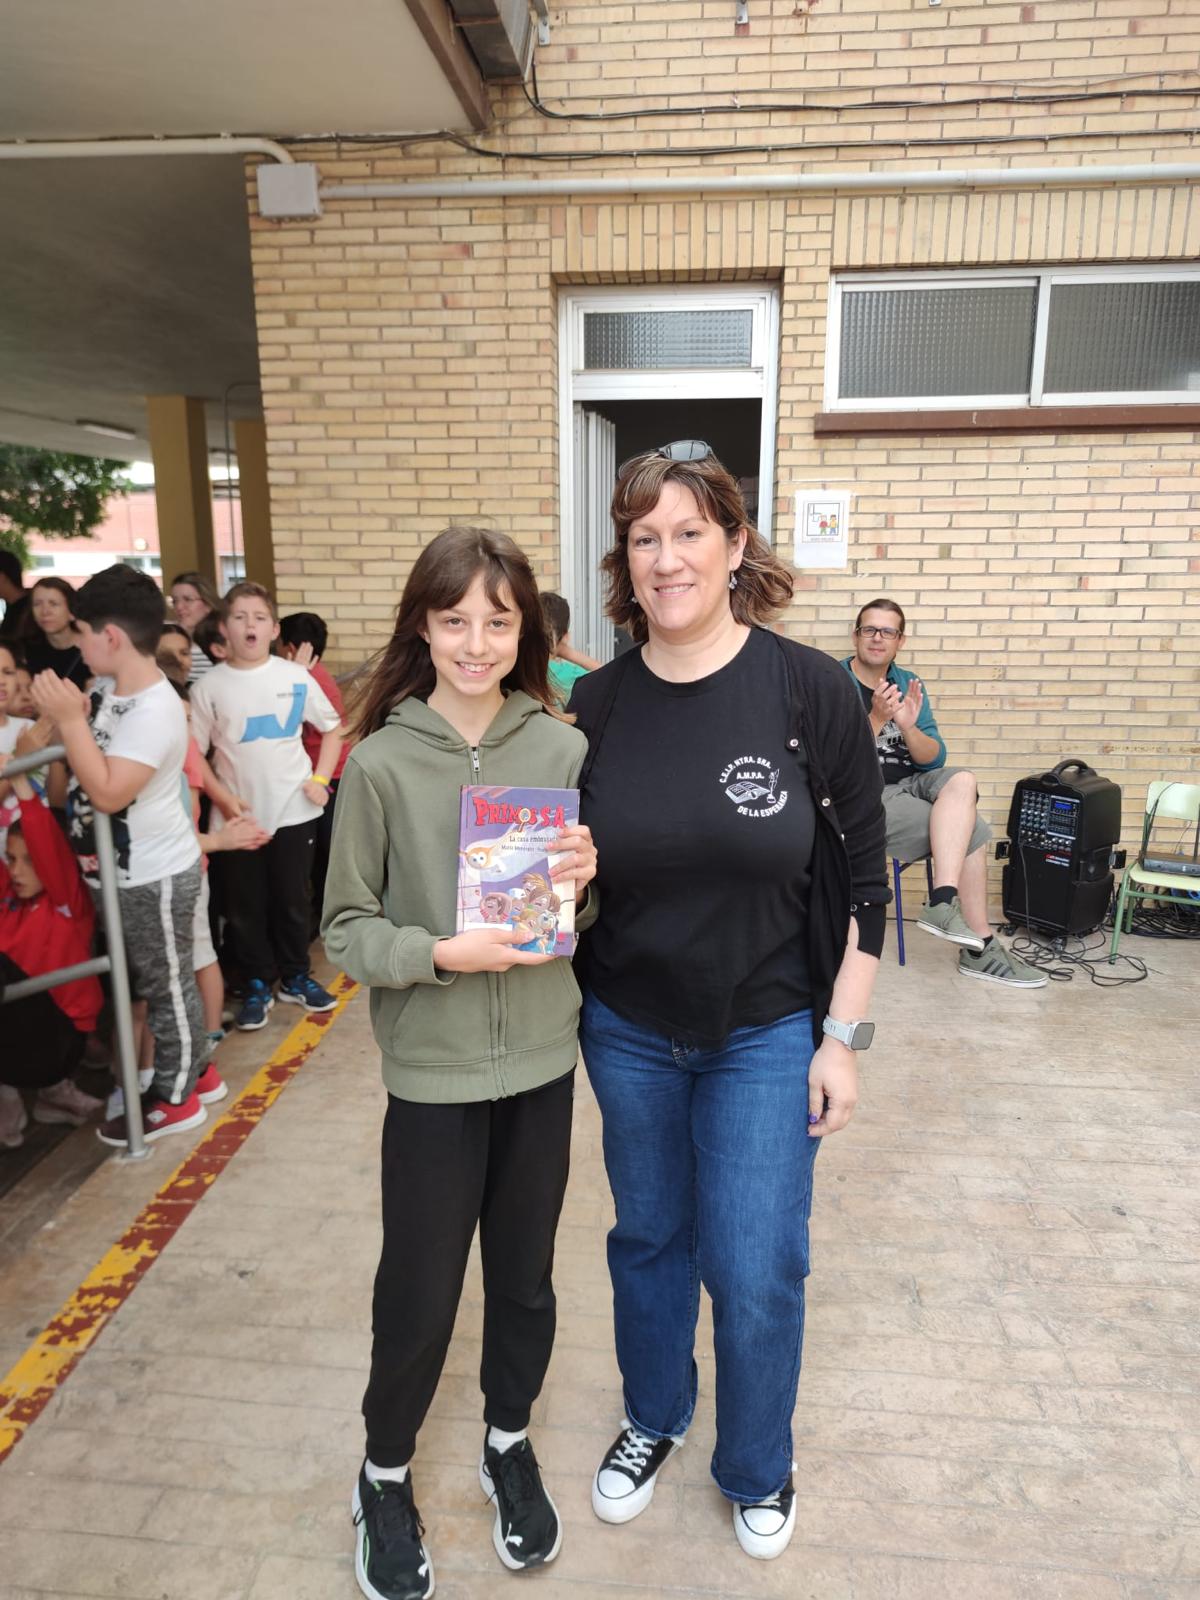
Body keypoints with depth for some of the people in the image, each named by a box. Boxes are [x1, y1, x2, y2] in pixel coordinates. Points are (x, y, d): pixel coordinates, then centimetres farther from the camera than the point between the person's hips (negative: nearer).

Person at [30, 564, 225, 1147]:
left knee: (167, 985, 7)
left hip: (155, 875, -9)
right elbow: (86, 760, 16)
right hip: (128, 869, 9)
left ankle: (174, 1098, 23)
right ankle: (195, 1071, 37)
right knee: (157, 981, 20)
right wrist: (62, 715, 0)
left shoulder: (153, 710, -26)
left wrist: (70, 719, -27)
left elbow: (108, 793, -29)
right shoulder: (110, 689, 1)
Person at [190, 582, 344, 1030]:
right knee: (244, 907, 9)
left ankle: (296, 977, 30)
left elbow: (332, 727, 10)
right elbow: (193, 755, -1)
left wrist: (321, 779, 0)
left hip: (295, 811, 1)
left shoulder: (296, 678, -1)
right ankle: (257, 985, 26)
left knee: (293, 901, 12)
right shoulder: (209, 686, -4)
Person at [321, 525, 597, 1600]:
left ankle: (509, 1443, 46)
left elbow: (586, 916, 6)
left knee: (524, 1272, 19)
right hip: (432, 1068, -2)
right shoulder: (381, 762, -10)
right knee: (420, 1290, 12)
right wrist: (439, 953, -22)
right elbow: (347, 928, -5)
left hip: (543, 1060, 2)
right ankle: (386, 1474, 41)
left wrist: (581, 886, -16)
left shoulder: (562, 748, -4)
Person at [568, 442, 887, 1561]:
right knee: (648, 1239, 20)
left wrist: (842, 1036, -6)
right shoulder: (596, 703, -6)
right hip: (627, 1030, 3)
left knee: (755, 1270, 8)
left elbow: (861, 879, -7)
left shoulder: (809, 691, -13)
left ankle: (756, 1471, 39)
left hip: (766, 1035, -2)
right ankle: (652, 1422, 49)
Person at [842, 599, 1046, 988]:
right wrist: (877, 719, -26)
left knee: (963, 781, -26)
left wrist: (908, 726, -17)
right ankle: (980, 945, -5)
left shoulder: (909, 684, 10)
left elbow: (933, 759, 4)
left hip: (910, 785, 6)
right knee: (972, 830, -17)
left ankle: (942, 903, -33)